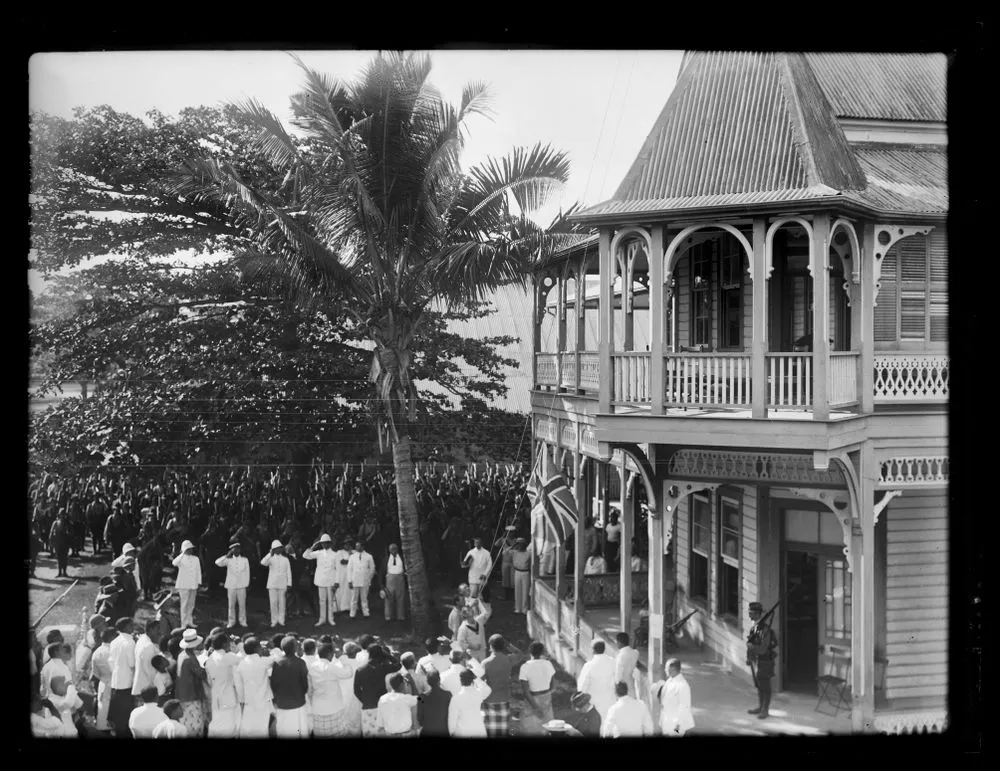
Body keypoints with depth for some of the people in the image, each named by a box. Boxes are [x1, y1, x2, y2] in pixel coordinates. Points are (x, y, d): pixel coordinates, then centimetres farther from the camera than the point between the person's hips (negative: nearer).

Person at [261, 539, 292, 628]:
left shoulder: (285, 559, 7)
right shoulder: (271, 558, 4)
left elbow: (288, 572, 6)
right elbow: (263, 563, -18)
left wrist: (289, 584, 1)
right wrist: (270, 554, -22)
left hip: (282, 584, 0)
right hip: (272, 584, 0)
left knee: (281, 602, 0)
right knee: (273, 603, -2)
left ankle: (281, 621, 6)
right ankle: (274, 621, 5)